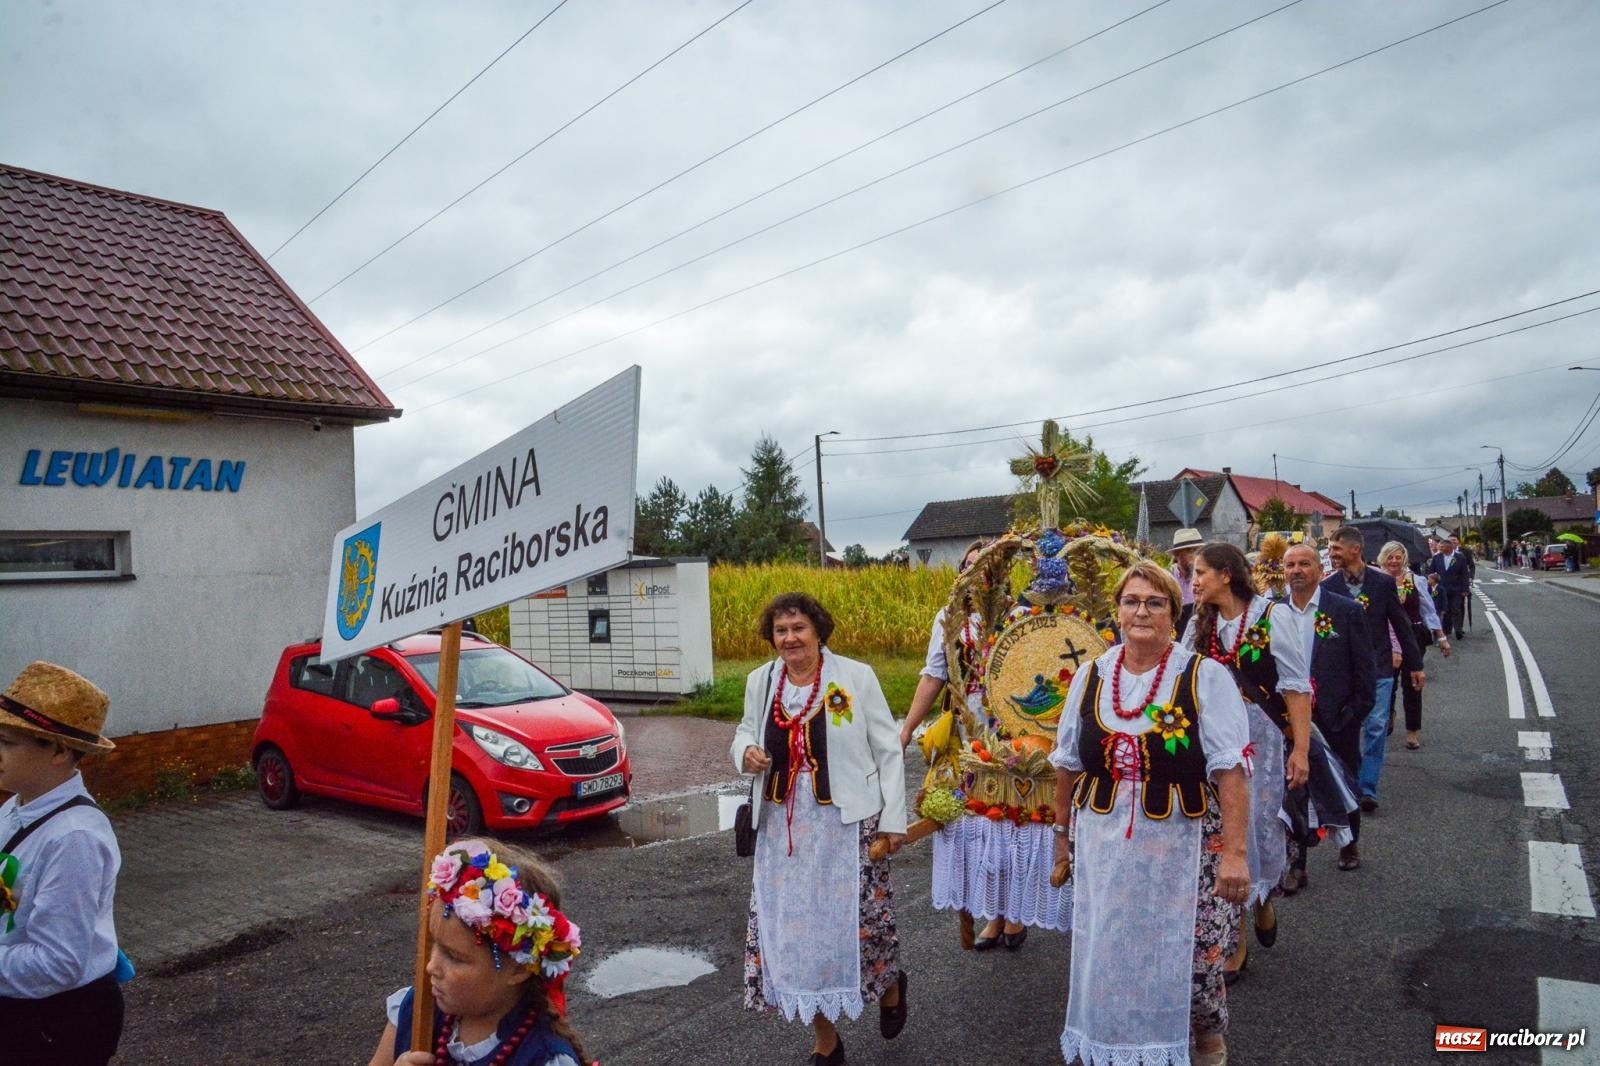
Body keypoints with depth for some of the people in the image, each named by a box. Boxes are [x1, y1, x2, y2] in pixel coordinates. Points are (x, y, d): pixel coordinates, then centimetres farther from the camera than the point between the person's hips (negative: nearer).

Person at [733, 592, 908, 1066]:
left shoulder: (856, 676, -8)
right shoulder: (760, 681, 2)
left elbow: (888, 751, -3)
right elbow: (746, 730, 17)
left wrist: (893, 818, -5)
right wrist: (745, 751, -8)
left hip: (847, 824, -4)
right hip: (783, 827, 4)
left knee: (854, 923, 3)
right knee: (792, 929, 8)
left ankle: (891, 984, 40)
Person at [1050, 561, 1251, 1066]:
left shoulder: (1205, 677, -7)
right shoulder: (1090, 677, 4)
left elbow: (1230, 771, -12)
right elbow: (1069, 765, 13)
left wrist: (1235, 852, -17)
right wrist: (1062, 829, 18)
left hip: (1183, 844, -3)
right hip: (1104, 844, 3)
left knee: (1187, 955, 6)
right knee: (1107, 956, 11)